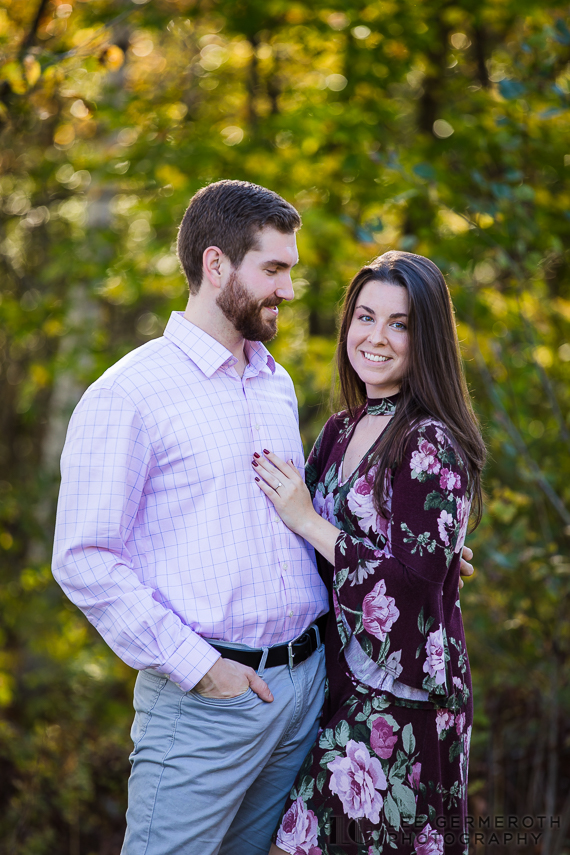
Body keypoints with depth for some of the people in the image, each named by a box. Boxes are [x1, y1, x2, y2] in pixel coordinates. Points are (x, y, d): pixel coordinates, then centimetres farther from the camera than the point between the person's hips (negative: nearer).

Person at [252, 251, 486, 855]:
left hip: (399, 693, -7)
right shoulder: (341, 431, 9)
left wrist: (305, 520, -16)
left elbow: (416, 578, -21)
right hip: (340, 679, 7)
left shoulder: (433, 444, -14)